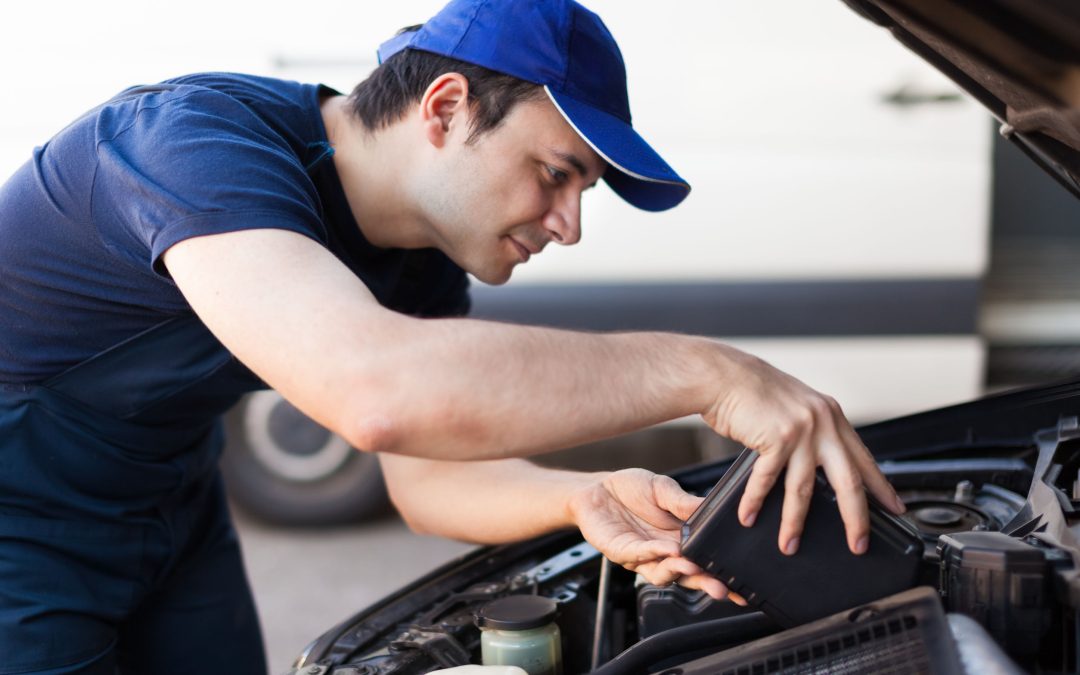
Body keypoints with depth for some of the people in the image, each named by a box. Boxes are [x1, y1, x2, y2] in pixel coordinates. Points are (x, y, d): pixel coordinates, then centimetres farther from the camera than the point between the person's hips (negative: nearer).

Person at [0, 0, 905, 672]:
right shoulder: (197, 144, -34)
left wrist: (583, 497, -23)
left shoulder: (422, 252, -6)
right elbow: (376, 391, -50)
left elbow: (427, 476, -2)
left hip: (169, 511, 7)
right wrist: (701, 373, -47)